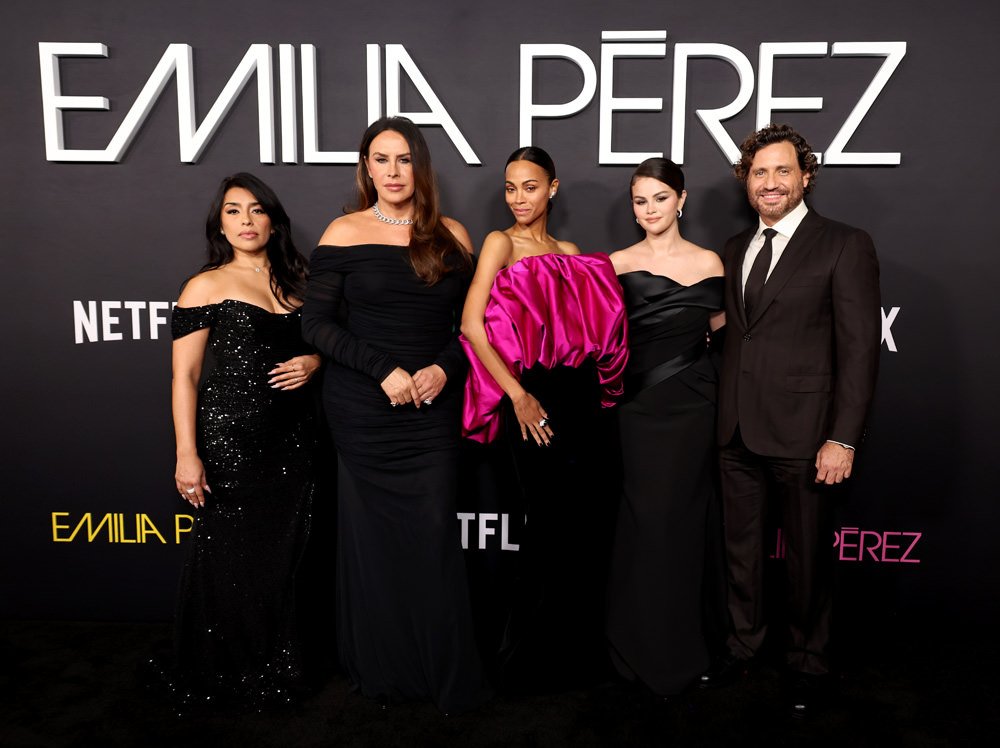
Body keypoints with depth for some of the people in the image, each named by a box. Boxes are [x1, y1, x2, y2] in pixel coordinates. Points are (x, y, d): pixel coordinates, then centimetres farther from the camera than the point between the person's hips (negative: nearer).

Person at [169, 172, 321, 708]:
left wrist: (313, 362, -1)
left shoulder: (295, 281, 12)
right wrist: (187, 455, -13)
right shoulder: (207, 286, -2)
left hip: (293, 436, 5)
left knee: (282, 555, 10)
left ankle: (275, 668, 29)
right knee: (230, 558, 3)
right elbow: (184, 376, -6)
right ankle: (227, 676, 24)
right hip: (230, 436, -4)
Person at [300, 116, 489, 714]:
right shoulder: (345, 234, 1)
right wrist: (383, 369, -13)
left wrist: (445, 368, -9)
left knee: (435, 537, 1)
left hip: (433, 409, 1)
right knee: (373, 536, 6)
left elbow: (470, 322, 10)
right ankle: (382, 670, 23)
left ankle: (449, 674, 16)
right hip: (364, 411, -1)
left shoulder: (452, 236, 7)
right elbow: (316, 323, -3)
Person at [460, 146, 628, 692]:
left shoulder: (569, 253, 15)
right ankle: (530, 660, 20)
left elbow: (591, 326, 16)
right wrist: (517, 395, -16)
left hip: (581, 397, 6)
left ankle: (577, 650, 30)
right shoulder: (500, 243, -1)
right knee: (552, 524, -1)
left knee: (589, 521, 9)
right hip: (534, 398, -6)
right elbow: (472, 324, -12)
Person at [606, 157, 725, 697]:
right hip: (640, 404, -1)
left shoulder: (708, 262, 4)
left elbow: (718, 327, 14)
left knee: (681, 518, 6)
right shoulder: (618, 264, 2)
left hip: (691, 404, 1)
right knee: (645, 518, 1)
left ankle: (679, 647, 25)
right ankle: (642, 645, 19)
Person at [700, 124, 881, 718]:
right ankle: (744, 644, 36)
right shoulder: (736, 248, 12)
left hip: (803, 434, -5)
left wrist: (843, 439, -15)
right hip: (739, 430, 5)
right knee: (743, 548, 17)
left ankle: (809, 664, 31)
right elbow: (733, 334, 11)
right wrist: (724, 415, 5)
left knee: (809, 557, 10)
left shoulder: (845, 246, -6)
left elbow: (860, 349, -10)